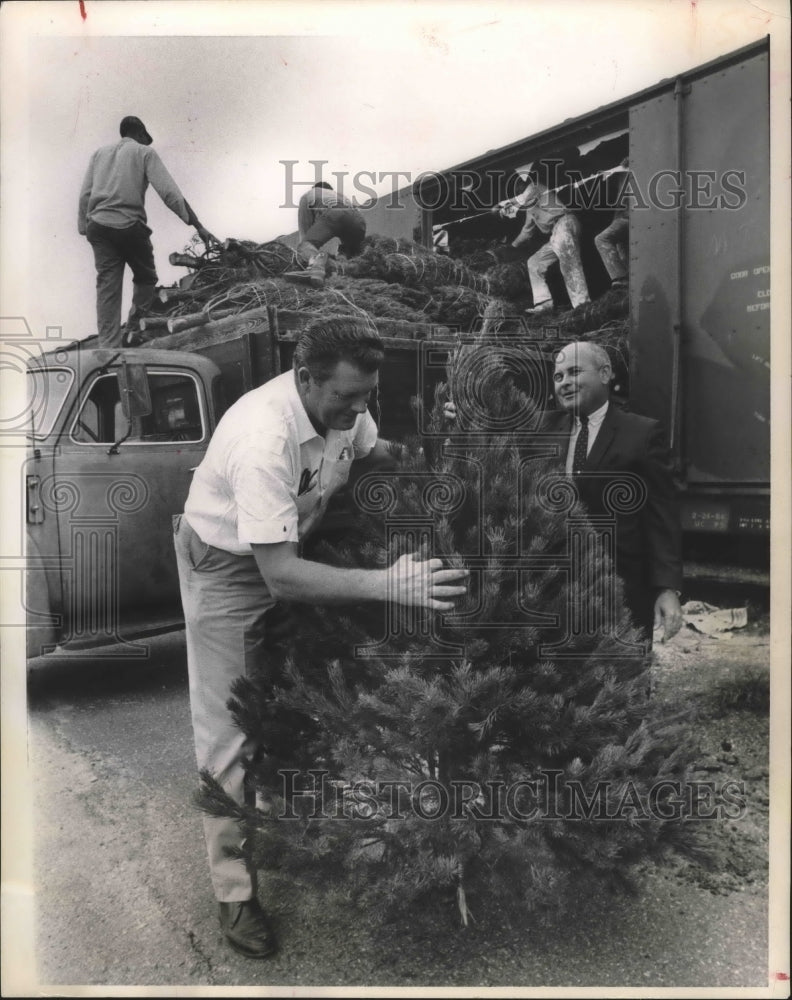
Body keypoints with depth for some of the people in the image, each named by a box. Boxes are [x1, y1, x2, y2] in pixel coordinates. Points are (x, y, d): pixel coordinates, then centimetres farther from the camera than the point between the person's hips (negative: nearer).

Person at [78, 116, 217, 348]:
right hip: (129, 226, -4)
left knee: (107, 288, 1)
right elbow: (169, 193, -5)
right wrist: (197, 225, -8)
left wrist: (84, 228, 13)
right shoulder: (145, 152, 7)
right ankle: (133, 331, 4)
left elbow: (85, 195, 11)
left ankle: (109, 348, -5)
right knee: (146, 278, 16)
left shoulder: (100, 153, 21)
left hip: (98, 226, 4)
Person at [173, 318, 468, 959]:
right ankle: (234, 889, 15)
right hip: (227, 565, -7)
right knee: (230, 731, 0)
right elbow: (280, 576, -40)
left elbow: (375, 452, 7)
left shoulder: (345, 405, -16)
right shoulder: (263, 438, -39)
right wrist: (388, 584, -45)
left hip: (289, 549, 7)